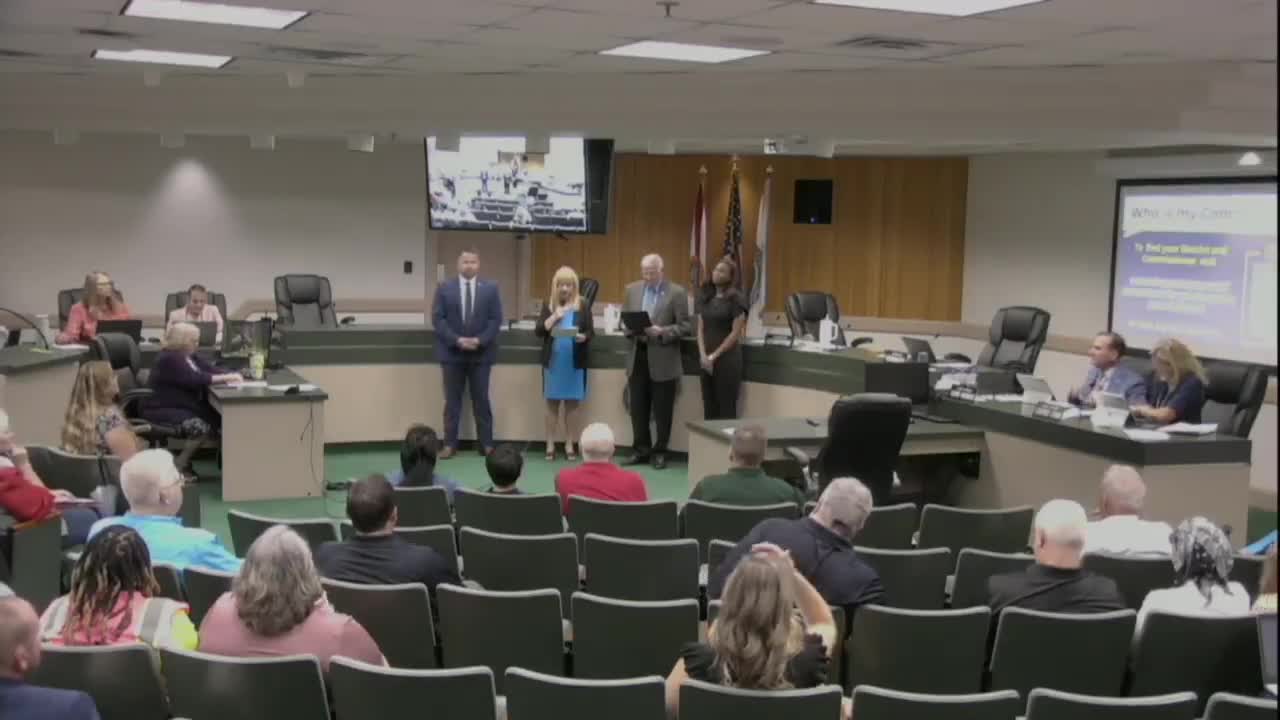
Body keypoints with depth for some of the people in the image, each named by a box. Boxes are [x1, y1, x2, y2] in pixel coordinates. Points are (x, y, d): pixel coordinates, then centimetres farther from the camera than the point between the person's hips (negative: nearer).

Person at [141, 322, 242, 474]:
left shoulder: (191, 356, 14)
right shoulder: (168, 359, -17)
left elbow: (212, 369, 7)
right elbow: (194, 380, -26)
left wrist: (231, 375, -15)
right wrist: (226, 378, -25)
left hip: (186, 406, 9)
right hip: (164, 410, -9)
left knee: (222, 418, -12)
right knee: (201, 428, -31)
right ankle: (180, 466, -10)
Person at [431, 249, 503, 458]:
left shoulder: (490, 289, 4)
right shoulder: (444, 288, 4)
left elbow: (496, 319, -1)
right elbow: (437, 319, -4)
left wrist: (479, 340, -15)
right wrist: (457, 340, -15)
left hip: (481, 353, 0)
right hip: (452, 352, 0)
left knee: (481, 399, 5)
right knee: (452, 400, 5)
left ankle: (486, 444, 10)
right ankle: (450, 444, 9)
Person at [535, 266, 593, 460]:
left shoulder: (582, 305, 1)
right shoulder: (548, 304, 4)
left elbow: (591, 332, 0)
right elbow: (539, 331, -2)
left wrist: (583, 337, -21)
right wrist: (555, 316, -14)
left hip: (575, 361, -1)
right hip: (553, 360, 1)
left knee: (572, 403, 5)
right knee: (552, 403, 6)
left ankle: (569, 445, 12)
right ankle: (550, 446, 11)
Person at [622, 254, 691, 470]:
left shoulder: (676, 292, -6)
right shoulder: (632, 289, 9)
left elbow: (684, 326, -8)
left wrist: (661, 332, -21)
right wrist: (632, 329, -8)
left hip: (663, 360, -4)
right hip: (637, 357, 4)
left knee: (662, 410, 4)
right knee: (638, 408, 9)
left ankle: (660, 452, 15)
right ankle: (641, 449, 20)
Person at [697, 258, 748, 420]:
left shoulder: (736, 299, -6)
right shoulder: (705, 297, 11)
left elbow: (736, 333, -10)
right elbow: (700, 329, 10)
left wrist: (714, 356, -10)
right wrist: (703, 355, -5)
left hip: (727, 358, -5)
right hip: (705, 360, 6)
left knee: (727, 408, -3)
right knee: (709, 408, 7)